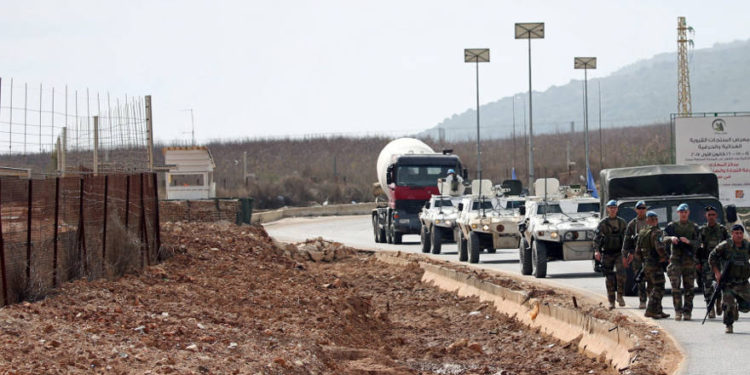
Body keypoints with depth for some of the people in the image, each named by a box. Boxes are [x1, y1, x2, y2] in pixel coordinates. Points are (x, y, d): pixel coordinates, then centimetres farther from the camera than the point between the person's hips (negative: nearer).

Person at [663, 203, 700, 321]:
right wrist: (671, 238, -25)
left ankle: (687, 312, 7)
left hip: (689, 259, 1)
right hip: (675, 259, -1)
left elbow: (697, 243, 1)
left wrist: (688, 241, -19)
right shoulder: (672, 226, 9)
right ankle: (678, 311, -8)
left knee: (689, 287, 1)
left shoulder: (694, 227, 10)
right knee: (675, 286, -10)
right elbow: (664, 239, -3)